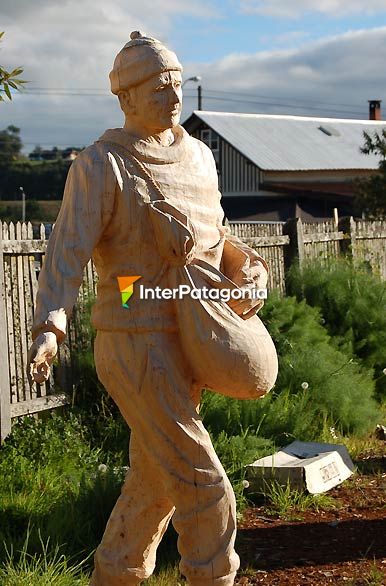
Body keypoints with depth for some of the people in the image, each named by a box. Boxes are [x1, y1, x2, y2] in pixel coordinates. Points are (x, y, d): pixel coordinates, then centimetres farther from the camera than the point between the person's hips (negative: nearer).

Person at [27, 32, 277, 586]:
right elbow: (67, 252, -18)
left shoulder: (197, 156, 11)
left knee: (156, 481, 16)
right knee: (202, 486, -6)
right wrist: (48, 329, -33)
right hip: (138, 347, -8)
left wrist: (253, 270, 3)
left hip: (185, 345, 8)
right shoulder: (101, 164, -11)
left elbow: (212, 234, 23)